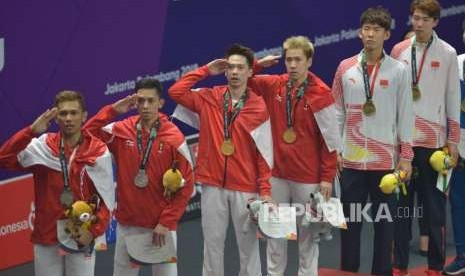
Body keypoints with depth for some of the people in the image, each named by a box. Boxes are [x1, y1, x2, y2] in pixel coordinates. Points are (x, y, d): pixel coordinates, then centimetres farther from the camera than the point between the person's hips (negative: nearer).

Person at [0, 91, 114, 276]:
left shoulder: (98, 151, -5)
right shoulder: (42, 146, -2)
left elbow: (107, 198, -2)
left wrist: (94, 231, -13)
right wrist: (31, 131, -22)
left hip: (81, 238, -1)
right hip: (45, 237, 2)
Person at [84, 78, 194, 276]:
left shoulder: (174, 138, -9)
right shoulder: (121, 130, -1)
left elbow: (185, 185, -8)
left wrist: (166, 222, -11)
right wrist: (113, 110, -12)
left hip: (161, 225, -2)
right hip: (127, 223, 3)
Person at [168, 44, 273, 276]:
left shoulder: (259, 107, -4)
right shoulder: (209, 98, 4)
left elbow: (264, 153, -3)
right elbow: (175, 92, -4)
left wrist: (265, 190, -6)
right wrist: (206, 70, -1)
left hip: (245, 188, -2)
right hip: (213, 185, 2)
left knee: (248, 244, 6)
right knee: (213, 243, 8)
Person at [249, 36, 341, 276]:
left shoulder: (321, 93, -11)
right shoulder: (273, 86, 0)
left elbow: (330, 139, -8)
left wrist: (327, 177, -9)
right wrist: (257, 65, -6)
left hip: (308, 178, -4)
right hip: (277, 174, 4)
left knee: (308, 233, 7)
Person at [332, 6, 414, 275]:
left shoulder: (399, 71, -1)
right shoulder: (345, 68, 3)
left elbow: (406, 115, 1)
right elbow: (337, 113, 7)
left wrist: (406, 156, -2)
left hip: (386, 159, -1)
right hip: (352, 159, 1)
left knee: (385, 221, 5)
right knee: (350, 220, 7)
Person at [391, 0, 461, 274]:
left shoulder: (448, 54, 1)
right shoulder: (399, 51, 5)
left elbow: (453, 98, 3)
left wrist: (453, 139, 1)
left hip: (434, 139, -2)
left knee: (435, 204, 1)